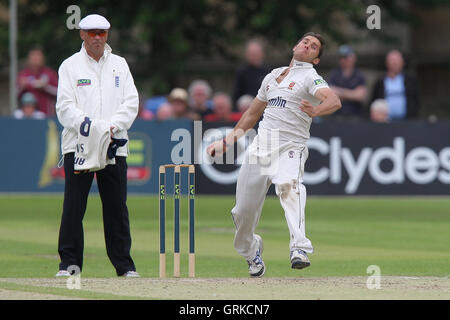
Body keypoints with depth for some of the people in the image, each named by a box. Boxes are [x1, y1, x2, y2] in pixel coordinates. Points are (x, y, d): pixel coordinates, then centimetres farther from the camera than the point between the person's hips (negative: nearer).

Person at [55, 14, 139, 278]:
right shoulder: (70, 66, 6)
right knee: (73, 205, -6)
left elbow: (131, 103, 6)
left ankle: (124, 265, 8)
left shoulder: (119, 65, 14)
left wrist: (113, 125, -11)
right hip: (78, 144, -2)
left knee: (116, 206, 2)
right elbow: (65, 106, -2)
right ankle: (70, 262, 0)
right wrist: (82, 122, -21)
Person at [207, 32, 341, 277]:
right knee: (243, 211, 5)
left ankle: (299, 249, -48)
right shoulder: (273, 76, 18)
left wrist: (315, 111, -43)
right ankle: (251, 252, 34)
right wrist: (228, 141, 26)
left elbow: (334, 101, -22)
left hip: (290, 149, -6)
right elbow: (253, 113, 29)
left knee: (289, 186, -36)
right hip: (260, 147, 6)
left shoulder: (311, 78, -1)